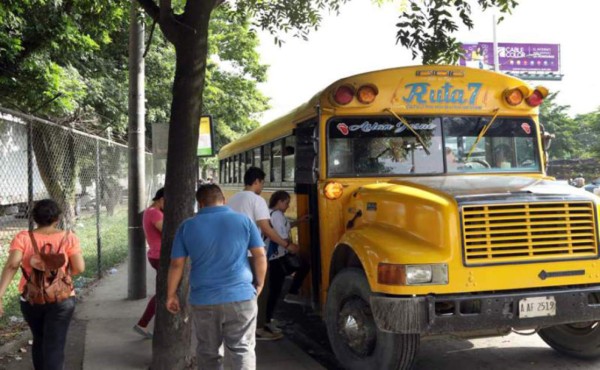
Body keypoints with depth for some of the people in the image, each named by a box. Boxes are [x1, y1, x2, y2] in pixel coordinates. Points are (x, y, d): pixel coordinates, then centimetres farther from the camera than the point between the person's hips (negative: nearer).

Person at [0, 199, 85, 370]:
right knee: (55, 347, -2)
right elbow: (80, 267, -11)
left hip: (31, 299, 3)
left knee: (39, 341, 23)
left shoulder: (23, 238, -3)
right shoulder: (68, 238, -6)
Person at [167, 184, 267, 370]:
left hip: (203, 300, 1)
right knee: (243, 349, 6)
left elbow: (176, 264, 2)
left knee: (209, 353, 15)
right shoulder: (243, 220, 1)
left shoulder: (188, 226, 2)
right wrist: (259, 284, 12)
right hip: (241, 297, -1)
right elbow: (260, 255, 0)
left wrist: (171, 295, 12)